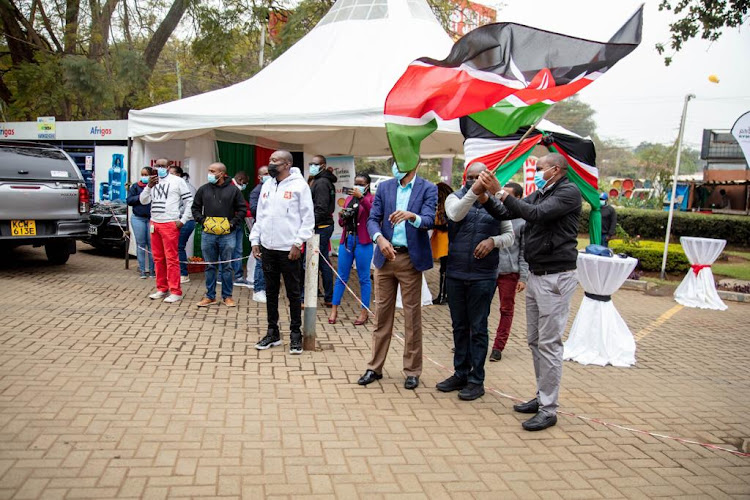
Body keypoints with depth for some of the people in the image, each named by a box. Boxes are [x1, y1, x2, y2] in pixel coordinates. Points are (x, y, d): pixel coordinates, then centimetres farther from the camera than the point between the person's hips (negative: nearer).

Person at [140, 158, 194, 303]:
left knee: (171, 258, -7)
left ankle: (175, 292, -4)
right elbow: (143, 201, 8)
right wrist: (148, 186, -9)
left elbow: (189, 201, -2)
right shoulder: (153, 181, 15)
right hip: (154, 223, 6)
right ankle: (162, 289, 21)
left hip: (170, 224, -6)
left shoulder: (177, 181, -1)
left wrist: (183, 220, -9)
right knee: (158, 258, 11)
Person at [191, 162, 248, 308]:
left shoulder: (233, 190, 1)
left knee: (227, 267, 5)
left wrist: (233, 222, -6)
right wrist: (202, 220, 0)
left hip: (227, 234, -2)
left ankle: (227, 296, 15)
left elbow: (242, 209, 4)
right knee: (210, 266, 9)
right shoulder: (203, 189, 8)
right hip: (208, 234, 2)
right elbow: (195, 207, 15)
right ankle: (210, 296, 18)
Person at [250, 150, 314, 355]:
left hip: (289, 249, -6)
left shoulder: (299, 185, -7)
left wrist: (298, 243, -14)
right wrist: (255, 240, 9)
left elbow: (308, 217, -9)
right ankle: (272, 333, 23)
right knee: (271, 292, 12)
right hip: (267, 247, 6)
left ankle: (295, 334, 13)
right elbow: (260, 215, 17)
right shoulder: (267, 185, 12)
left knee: (293, 293, 3)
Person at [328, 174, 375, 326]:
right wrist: (342, 216, -2)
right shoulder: (349, 198, 16)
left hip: (363, 242, -5)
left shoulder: (371, 198, 0)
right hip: (346, 240, 5)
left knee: (364, 278, 3)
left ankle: (364, 312, 10)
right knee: (341, 276, 8)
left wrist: (361, 197, -28)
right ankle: (334, 310, 14)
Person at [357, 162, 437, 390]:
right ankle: (375, 367, 19)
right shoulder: (384, 187, 8)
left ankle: (412, 371, 14)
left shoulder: (428, 189, -2)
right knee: (382, 313, 10)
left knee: (412, 315, 3)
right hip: (385, 255, 3)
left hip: (411, 258, -3)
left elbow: (429, 221, -14)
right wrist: (380, 238, -19)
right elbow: (373, 219, 1)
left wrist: (411, 216, -35)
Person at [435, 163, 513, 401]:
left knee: (478, 328, 3)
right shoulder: (455, 197, 4)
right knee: (459, 326, 12)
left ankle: (476, 380, 12)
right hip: (455, 274, 2)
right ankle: (460, 374, 25)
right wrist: (473, 192, -29)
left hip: (483, 276, -2)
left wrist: (493, 241, -12)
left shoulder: (496, 203, 4)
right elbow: (455, 214, -19)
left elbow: (510, 236, 7)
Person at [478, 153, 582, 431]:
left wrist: (500, 192, -21)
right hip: (536, 275, 9)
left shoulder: (568, 192, -9)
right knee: (534, 340, 12)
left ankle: (548, 409, 0)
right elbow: (507, 214, 13)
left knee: (549, 343, -6)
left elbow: (537, 214, -22)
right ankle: (542, 397, 23)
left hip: (555, 277, -9)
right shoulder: (540, 194, 16)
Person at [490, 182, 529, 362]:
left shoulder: (523, 221, -3)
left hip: (509, 272, -2)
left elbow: (525, 251, -3)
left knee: (506, 310, 8)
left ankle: (498, 347, 17)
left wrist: (523, 277, -7)